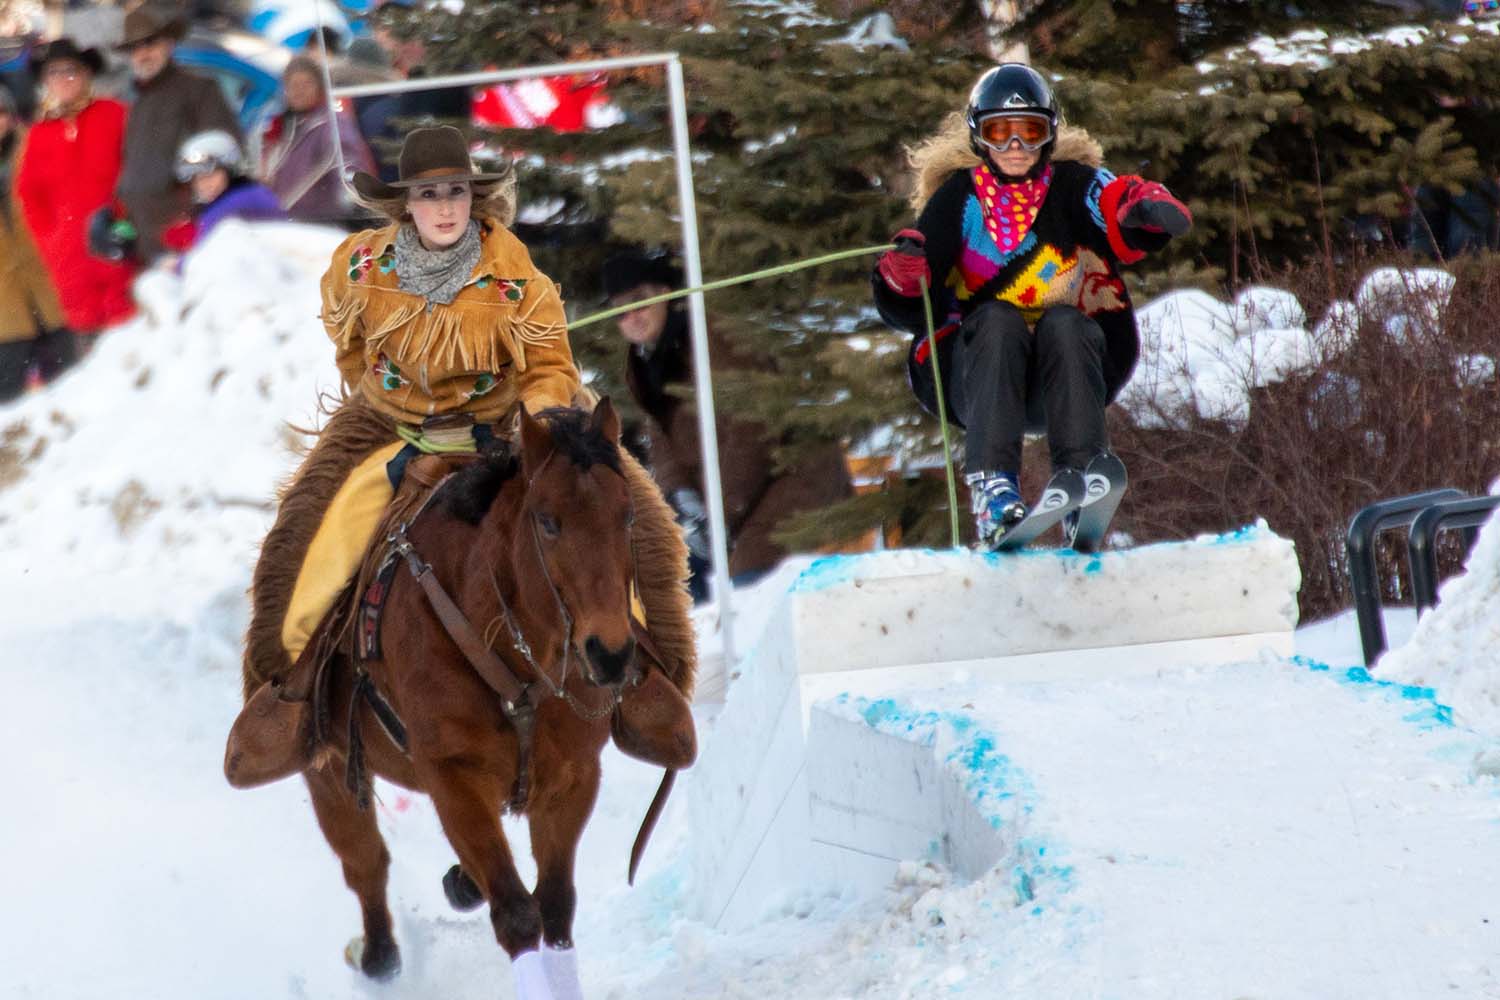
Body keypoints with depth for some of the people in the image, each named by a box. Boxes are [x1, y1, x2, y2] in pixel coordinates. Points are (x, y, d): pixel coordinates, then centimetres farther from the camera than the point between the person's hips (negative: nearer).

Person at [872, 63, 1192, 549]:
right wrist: (902, 275, -23)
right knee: (998, 319, -29)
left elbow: (1121, 204, -16)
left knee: (1064, 322, -28)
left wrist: (1149, 207, -39)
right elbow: (905, 310, -1)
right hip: (975, 373, 0)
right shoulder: (959, 195, 4)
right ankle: (993, 491, -45)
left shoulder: (1072, 185, 5)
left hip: (1065, 370, 0)